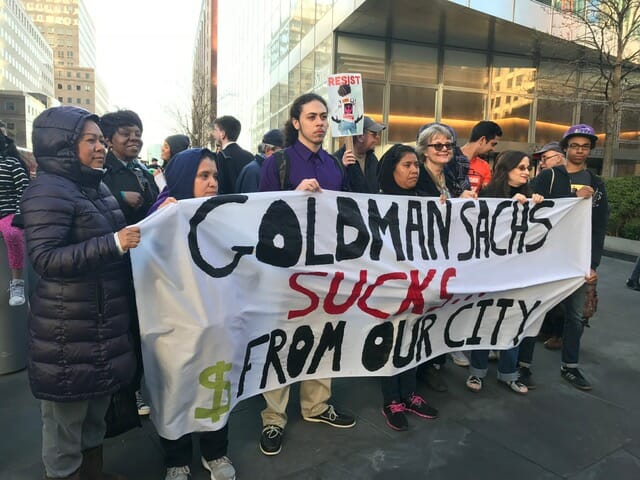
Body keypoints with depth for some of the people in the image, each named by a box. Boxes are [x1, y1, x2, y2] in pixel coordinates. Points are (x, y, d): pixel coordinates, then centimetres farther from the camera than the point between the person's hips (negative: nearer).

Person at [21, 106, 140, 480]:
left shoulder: (97, 186, 11)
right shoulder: (48, 191, -15)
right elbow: (46, 258, -24)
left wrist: (140, 231, 11)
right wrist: (113, 244, -29)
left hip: (106, 320, 9)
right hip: (68, 329, -8)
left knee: (98, 403, 21)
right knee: (66, 414, 8)